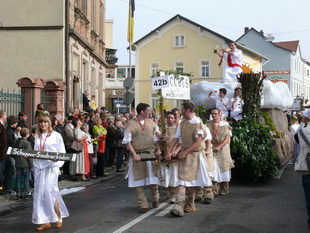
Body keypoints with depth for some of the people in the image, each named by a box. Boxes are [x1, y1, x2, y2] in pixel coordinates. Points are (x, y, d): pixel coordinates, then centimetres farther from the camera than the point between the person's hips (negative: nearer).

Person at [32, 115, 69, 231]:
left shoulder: (56, 135, -1)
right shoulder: (37, 136, 14)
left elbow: (62, 152, -1)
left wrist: (56, 158, -20)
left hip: (51, 166, -5)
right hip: (39, 166, 5)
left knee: (49, 192, -10)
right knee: (39, 194, 2)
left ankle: (58, 217, 8)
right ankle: (45, 222, 8)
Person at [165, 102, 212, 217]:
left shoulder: (198, 123, -13)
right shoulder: (182, 123, 7)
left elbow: (198, 142, -17)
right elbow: (176, 138, 10)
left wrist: (185, 152, -16)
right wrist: (169, 151, 1)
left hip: (196, 154, -4)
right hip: (184, 155, 4)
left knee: (192, 179, 8)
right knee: (182, 179, -4)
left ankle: (190, 204, 23)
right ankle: (179, 206, -7)